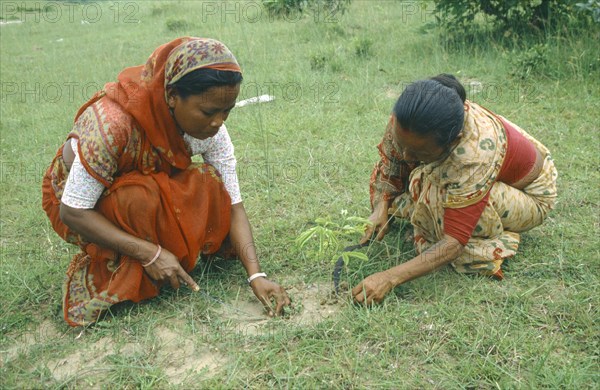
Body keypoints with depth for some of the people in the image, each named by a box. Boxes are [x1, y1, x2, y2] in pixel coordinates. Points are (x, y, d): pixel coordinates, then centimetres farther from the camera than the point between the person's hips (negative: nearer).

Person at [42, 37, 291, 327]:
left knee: (208, 183, -22)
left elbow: (232, 203, -17)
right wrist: (150, 253, -35)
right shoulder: (113, 121, -37)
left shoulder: (209, 127, -21)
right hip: (79, 202, -4)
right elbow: (72, 211, -29)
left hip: (153, 189, 5)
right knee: (142, 198, -35)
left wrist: (256, 275, -28)